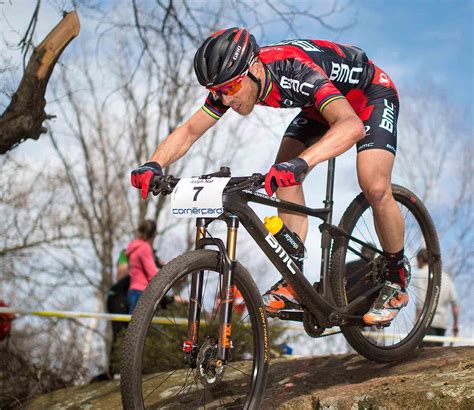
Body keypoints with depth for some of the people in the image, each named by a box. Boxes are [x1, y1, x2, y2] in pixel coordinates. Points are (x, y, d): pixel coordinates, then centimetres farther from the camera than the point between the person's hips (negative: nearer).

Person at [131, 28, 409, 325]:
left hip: (371, 95, -7)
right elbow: (189, 131, -14)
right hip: (321, 103, 7)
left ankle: (397, 282, 0)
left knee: (375, 189, -23)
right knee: (284, 179, -10)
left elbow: (352, 126, -56)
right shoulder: (232, 81, -20)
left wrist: (300, 163, -71)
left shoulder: (294, 71, -42)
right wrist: (154, 165, -33)